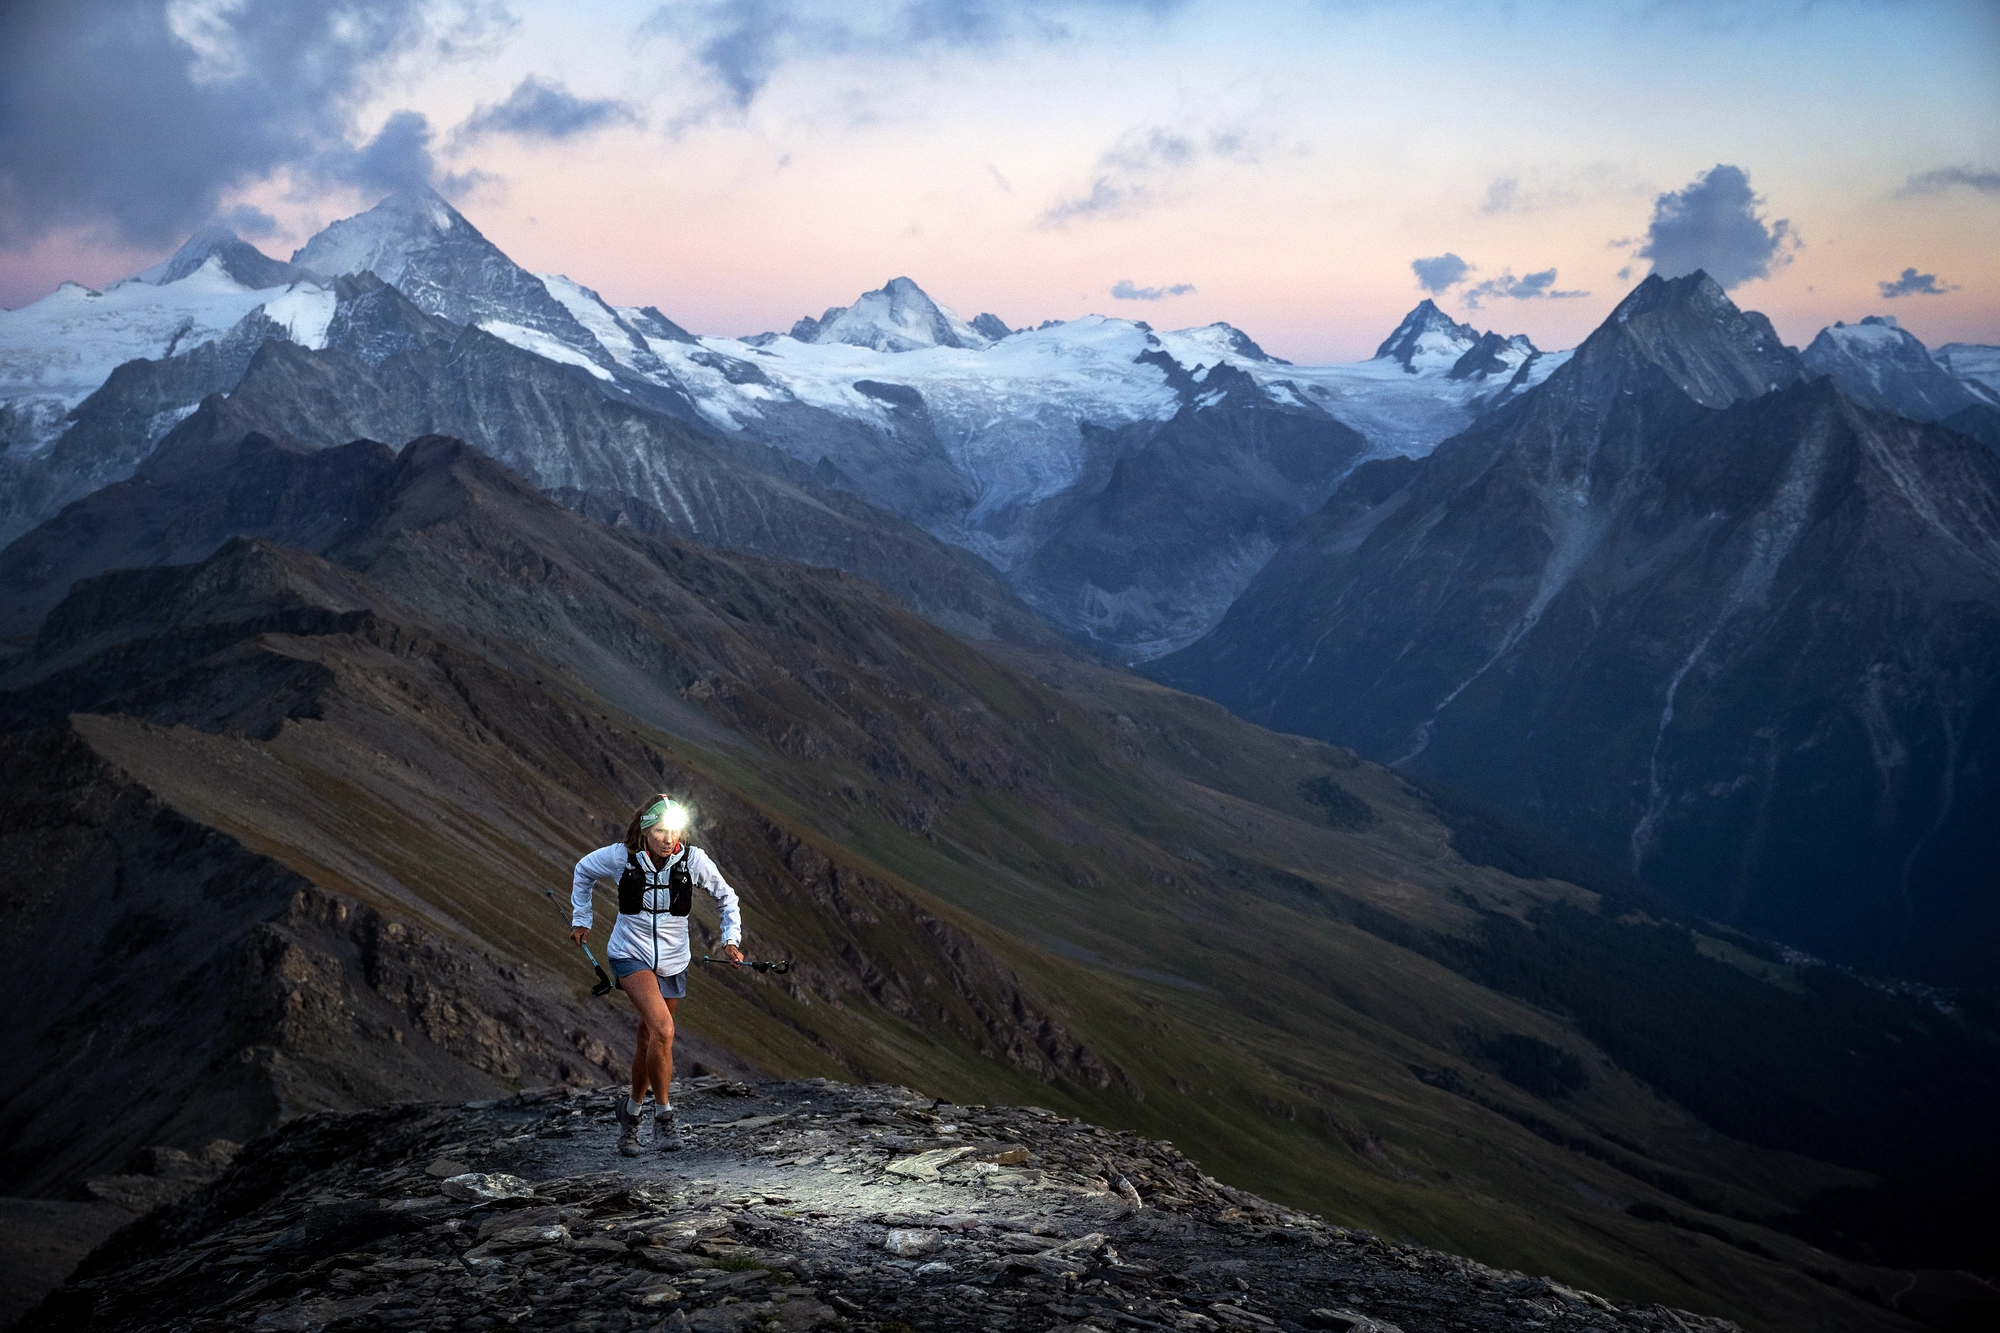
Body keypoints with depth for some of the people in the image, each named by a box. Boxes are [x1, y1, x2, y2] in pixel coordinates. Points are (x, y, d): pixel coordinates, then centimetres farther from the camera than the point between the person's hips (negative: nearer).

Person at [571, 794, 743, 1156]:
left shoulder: (693, 860, -13)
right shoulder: (621, 857, -15)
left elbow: (726, 897, 4)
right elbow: (584, 871, 8)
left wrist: (731, 939, -7)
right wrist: (581, 919, 11)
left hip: (672, 962, 3)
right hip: (631, 955, -3)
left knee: (649, 1042, 11)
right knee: (663, 1030, -24)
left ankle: (633, 1111, 35)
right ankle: (663, 1113, -10)